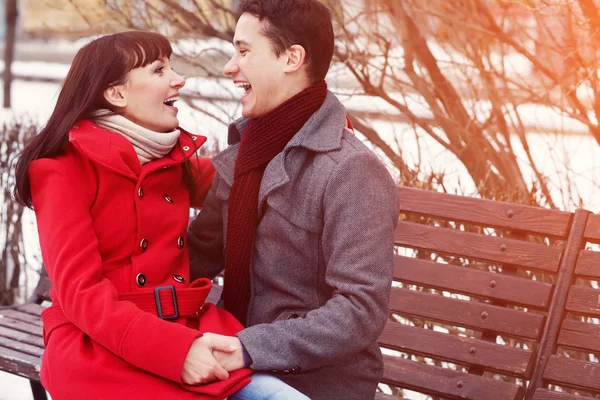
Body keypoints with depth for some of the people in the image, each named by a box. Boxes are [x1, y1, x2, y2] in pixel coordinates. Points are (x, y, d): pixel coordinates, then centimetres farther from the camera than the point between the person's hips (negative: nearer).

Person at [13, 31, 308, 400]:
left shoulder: (175, 159, 13)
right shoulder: (65, 168, -5)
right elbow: (80, 291, -14)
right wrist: (175, 349, -26)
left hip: (185, 333, 6)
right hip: (100, 348, -6)